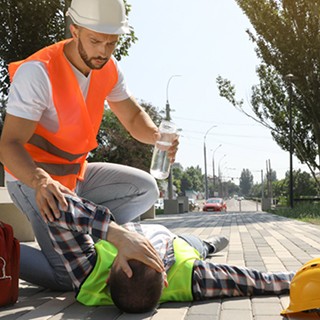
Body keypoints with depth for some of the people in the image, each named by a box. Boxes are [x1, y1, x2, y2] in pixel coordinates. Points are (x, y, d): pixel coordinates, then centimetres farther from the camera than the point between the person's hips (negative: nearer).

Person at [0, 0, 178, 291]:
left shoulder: (108, 69, -3)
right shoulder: (37, 71, -24)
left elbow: (133, 117, 5)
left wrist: (156, 136, -19)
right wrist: (41, 181, -48)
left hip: (77, 174, 7)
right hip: (33, 180, -7)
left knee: (145, 188, 1)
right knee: (70, 277, -15)